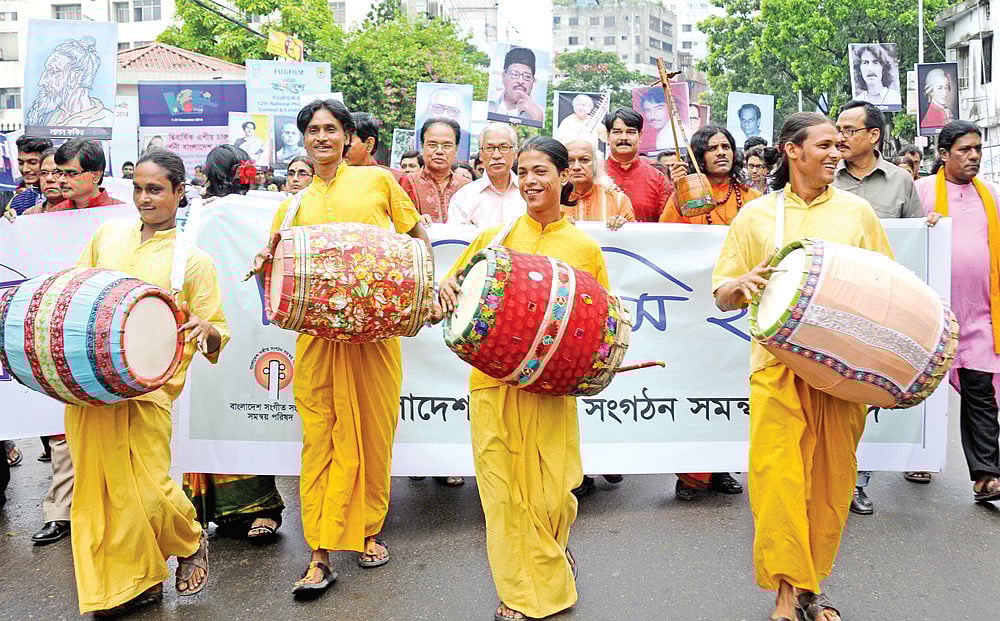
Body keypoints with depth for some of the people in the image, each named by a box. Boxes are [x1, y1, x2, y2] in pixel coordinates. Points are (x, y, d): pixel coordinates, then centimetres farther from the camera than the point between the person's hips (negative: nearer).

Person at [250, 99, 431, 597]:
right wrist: (263, 267, -8)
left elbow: (417, 232, 14)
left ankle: (368, 531, 23)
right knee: (322, 437, -1)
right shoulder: (295, 204, 15)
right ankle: (320, 554, 4)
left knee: (372, 431, 5)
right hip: (317, 332, 2)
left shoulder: (377, 180, 10)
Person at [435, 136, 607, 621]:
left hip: (552, 387, 0)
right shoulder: (493, 238, 7)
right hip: (493, 381, 1)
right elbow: (454, 299, 13)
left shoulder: (584, 246, 6)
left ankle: (552, 563, 36)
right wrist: (446, 291, -9)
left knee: (550, 493, 1)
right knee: (503, 490, 3)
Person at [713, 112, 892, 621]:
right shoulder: (756, 215, 8)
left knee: (831, 478, 5)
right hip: (778, 365, -1)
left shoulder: (857, 212, 11)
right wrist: (742, 283, -15)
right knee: (777, 476, -8)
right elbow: (722, 297, 9)